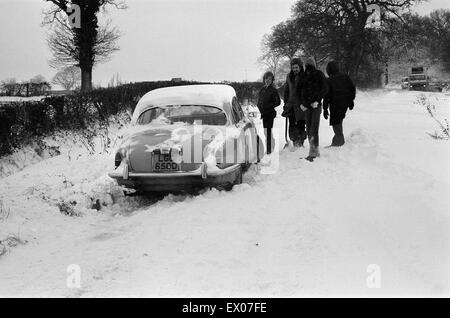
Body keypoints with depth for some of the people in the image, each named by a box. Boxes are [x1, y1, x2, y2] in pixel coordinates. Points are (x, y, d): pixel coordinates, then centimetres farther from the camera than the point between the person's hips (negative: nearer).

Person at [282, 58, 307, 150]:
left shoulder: (304, 77, -3)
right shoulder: (289, 77, 10)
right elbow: (286, 91, 18)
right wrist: (286, 103, 13)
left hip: (301, 105, -4)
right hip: (291, 104, 4)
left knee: (301, 125, -4)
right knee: (292, 125, 2)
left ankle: (301, 143, 5)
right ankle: (295, 144, 8)